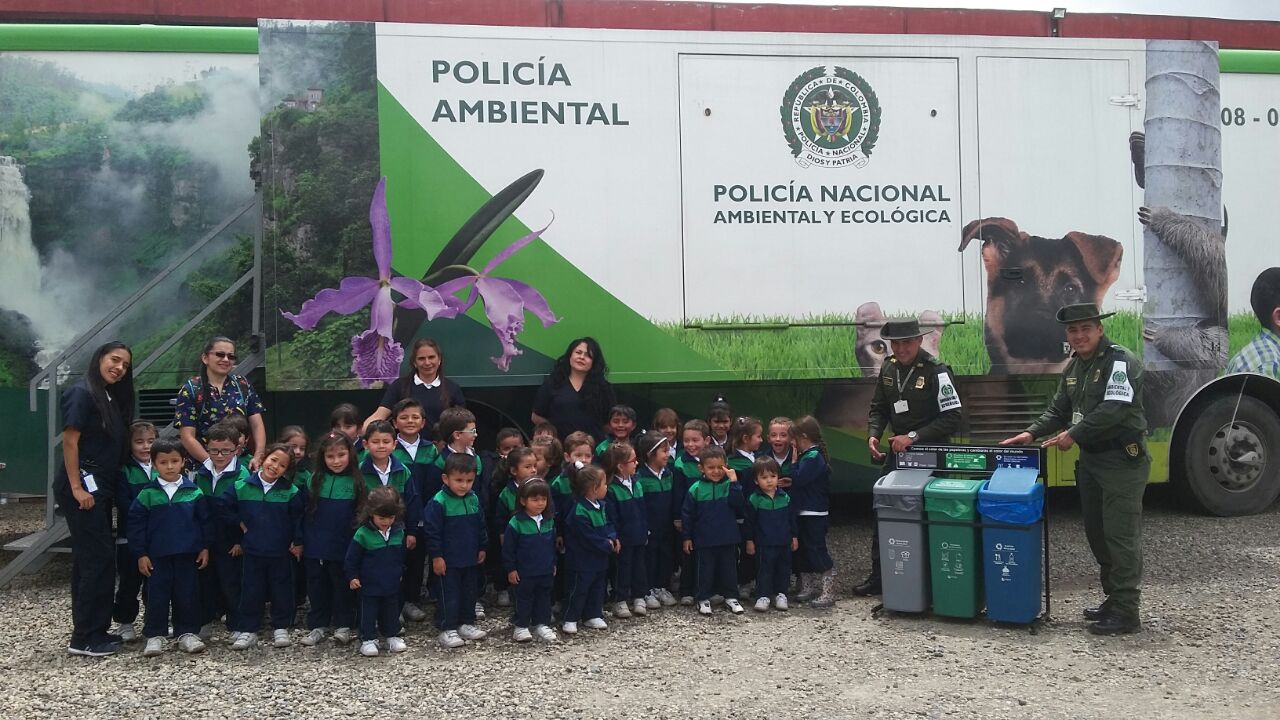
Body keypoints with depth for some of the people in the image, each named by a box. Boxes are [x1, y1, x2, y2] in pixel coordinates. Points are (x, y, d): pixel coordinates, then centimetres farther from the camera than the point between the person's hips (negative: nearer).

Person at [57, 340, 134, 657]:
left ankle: (93, 630, 18)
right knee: (99, 557, -9)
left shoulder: (111, 399, 15)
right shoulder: (82, 394, -10)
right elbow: (70, 442, -16)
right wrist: (77, 488, -19)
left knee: (89, 559, 12)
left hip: (101, 487, 9)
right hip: (84, 486, -9)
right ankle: (84, 638, -3)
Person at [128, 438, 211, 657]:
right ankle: (155, 635, 13)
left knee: (187, 593, 5)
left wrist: (205, 547, 3)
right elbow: (136, 524, 0)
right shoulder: (147, 495, -2)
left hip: (187, 554, 1)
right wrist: (141, 554, -3)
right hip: (157, 555, -1)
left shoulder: (193, 492, 1)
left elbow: (205, 521, 6)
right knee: (157, 594, 3)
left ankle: (187, 633, 15)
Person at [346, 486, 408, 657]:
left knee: (392, 611, 16)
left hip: (393, 584, 4)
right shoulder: (363, 534, -16)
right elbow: (351, 558, -8)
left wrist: (402, 571, 18)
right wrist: (352, 577, -8)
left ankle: (393, 636, 30)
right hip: (369, 585, -4)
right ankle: (368, 640, 19)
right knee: (369, 612, 7)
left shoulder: (399, 532, -3)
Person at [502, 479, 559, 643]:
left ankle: (542, 625, 26)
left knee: (544, 597, 13)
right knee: (524, 598, 7)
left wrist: (553, 563, 16)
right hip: (524, 572, -5)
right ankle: (521, 627, 19)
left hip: (546, 570, 5)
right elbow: (508, 548, -10)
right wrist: (511, 569, -9)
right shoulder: (516, 523, -16)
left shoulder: (549, 521, 1)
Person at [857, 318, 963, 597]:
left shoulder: (937, 372, -15)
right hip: (898, 450, 6)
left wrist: (913, 436, -20)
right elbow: (878, 408, 13)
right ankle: (878, 577, 18)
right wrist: (873, 435, -6)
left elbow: (952, 417, -17)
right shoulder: (888, 369, 4)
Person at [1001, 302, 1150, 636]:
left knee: (1121, 535, -6)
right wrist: (1032, 433, 3)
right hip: (1090, 459, 9)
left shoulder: (1121, 361, -13)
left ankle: (1126, 612, 0)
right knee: (1096, 532, 14)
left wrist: (1074, 435, -19)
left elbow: (1113, 409, -23)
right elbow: (1059, 409, 17)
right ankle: (1114, 599, 27)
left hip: (1123, 460, -9)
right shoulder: (1074, 366, 15)